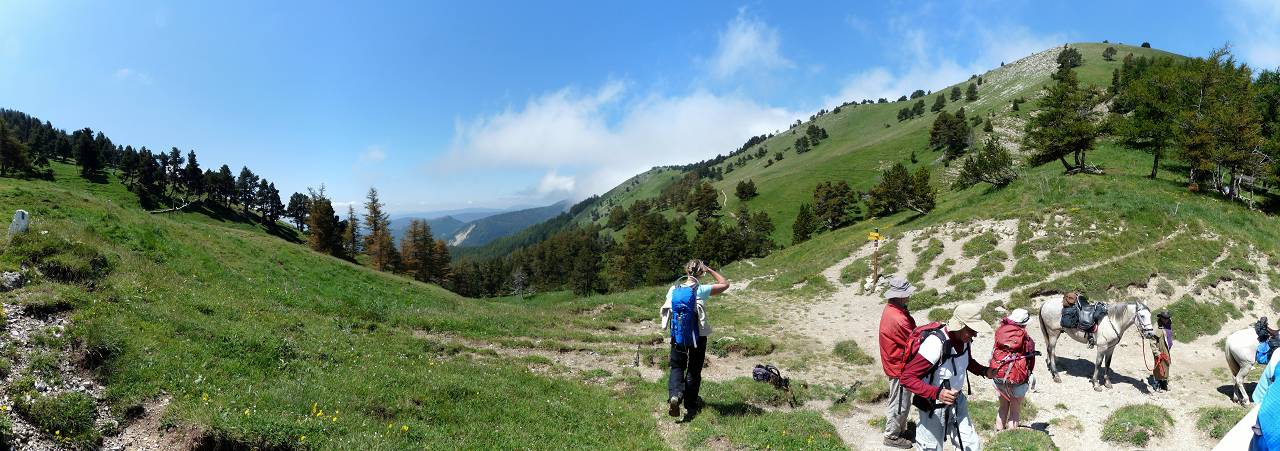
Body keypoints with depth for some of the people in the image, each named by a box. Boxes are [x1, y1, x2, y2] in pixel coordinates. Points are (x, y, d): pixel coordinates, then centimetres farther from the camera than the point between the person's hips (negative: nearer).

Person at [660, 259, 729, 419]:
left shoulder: (673, 290, -5)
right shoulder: (702, 290, -13)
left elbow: (665, 311, 3)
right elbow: (725, 284, -2)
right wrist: (710, 270, 4)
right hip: (698, 335, -2)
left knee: (677, 367, 15)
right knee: (694, 370, 14)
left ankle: (674, 393, -12)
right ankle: (690, 406, 22)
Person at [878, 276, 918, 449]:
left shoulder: (891, 308, -1)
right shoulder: (898, 319, -32)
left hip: (896, 363, 9)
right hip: (899, 367, -9)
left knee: (900, 401, 24)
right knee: (900, 403, 8)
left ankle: (900, 429, 40)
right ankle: (892, 436, 23)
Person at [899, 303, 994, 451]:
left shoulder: (964, 339, -9)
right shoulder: (935, 344, -33)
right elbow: (906, 377, -31)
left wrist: (984, 371, -1)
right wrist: (936, 393, -40)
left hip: (957, 403, 7)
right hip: (934, 408, -7)